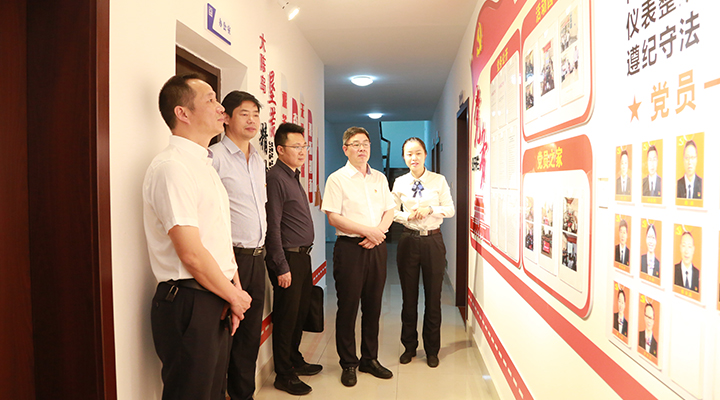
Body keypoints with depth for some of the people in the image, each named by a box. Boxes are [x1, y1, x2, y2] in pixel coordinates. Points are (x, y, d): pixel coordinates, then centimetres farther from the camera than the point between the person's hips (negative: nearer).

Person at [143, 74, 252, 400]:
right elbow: (192, 254, -22)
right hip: (189, 303, -9)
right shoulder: (171, 167, -18)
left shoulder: (204, 165, 14)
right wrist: (235, 297, -9)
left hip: (217, 303, 9)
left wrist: (235, 292, 6)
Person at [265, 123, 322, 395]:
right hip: (288, 258, -9)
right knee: (286, 317, 2)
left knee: (300, 312, 19)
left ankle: (295, 361, 35)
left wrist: (303, 255, 16)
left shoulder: (293, 177, 15)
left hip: (302, 255, 9)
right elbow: (273, 226, -19)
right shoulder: (276, 178, -15)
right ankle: (284, 376, 17)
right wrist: (282, 267, -18)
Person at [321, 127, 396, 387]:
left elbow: (389, 211, 13)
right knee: (348, 307, 3)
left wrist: (379, 231, -6)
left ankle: (369, 359, 26)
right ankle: (348, 364, 18)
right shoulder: (337, 179, -3)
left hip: (377, 247, 5)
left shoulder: (379, 178, 13)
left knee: (373, 306, 11)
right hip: (350, 248, -4)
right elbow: (334, 218, -10)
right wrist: (366, 231, -14)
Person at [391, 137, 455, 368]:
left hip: (433, 241, -1)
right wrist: (408, 216, -12)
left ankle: (432, 350, 24)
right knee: (409, 297, 10)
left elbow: (450, 210, -1)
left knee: (433, 296, 7)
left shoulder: (439, 181, -1)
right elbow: (392, 211, 6)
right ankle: (409, 346, 28)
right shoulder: (400, 183, 3)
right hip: (409, 241, 1)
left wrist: (429, 209, -16)